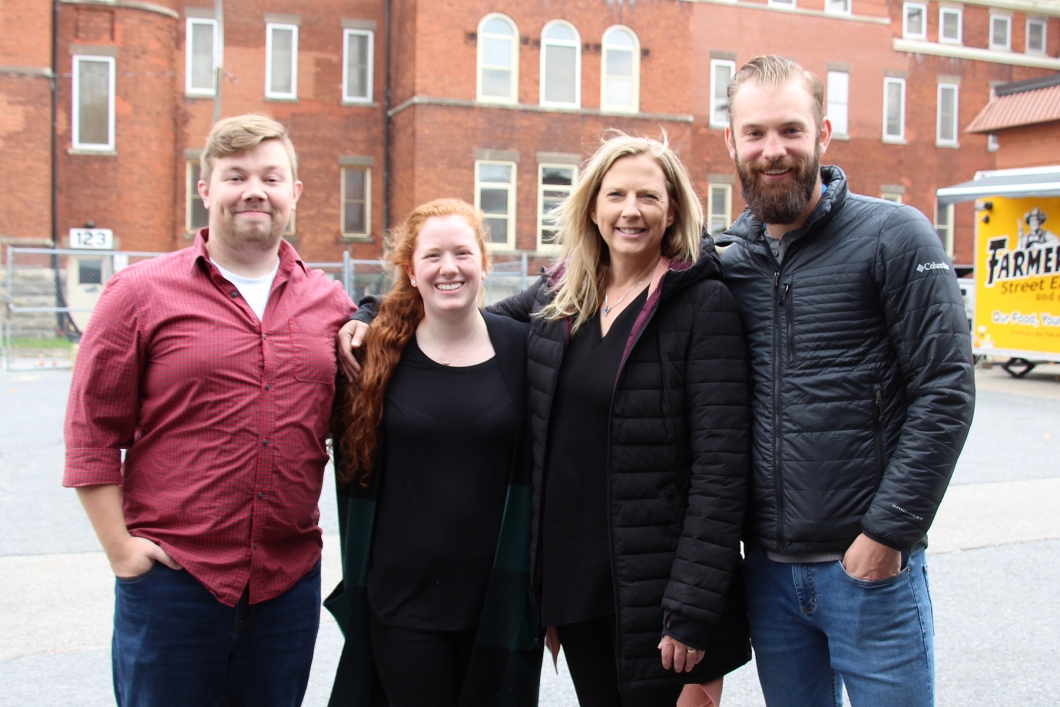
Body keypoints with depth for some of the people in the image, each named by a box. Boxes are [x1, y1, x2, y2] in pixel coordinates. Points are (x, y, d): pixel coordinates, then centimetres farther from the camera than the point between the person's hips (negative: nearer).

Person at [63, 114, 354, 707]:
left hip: (291, 581, 3)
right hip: (173, 578, -3)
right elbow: (92, 431, -4)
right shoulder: (140, 293, -3)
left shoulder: (330, 303, 6)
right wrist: (120, 547, -7)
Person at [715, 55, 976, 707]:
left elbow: (946, 390, -11)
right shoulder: (727, 259, 6)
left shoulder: (894, 236, -7)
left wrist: (889, 532, -14)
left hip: (869, 562, -4)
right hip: (768, 566, 4)